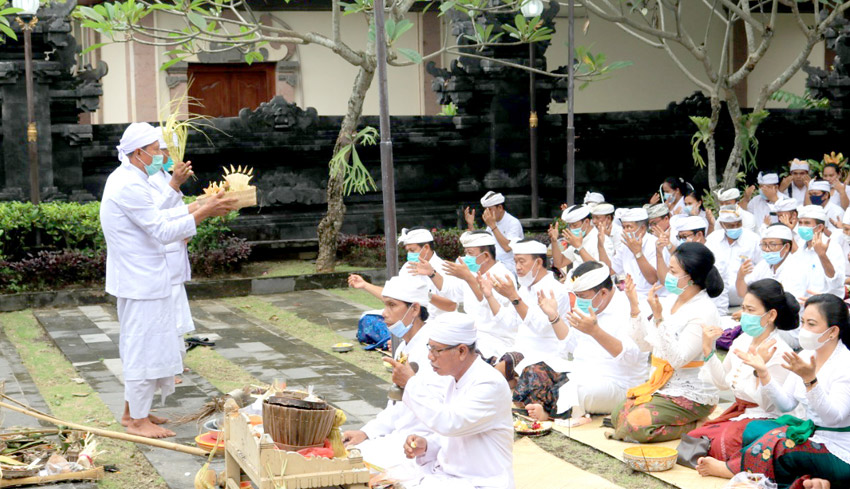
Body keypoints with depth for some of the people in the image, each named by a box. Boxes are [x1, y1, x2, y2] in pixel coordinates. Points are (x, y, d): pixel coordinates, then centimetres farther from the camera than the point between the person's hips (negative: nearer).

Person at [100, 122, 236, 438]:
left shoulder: (125, 179, 12)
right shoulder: (130, 186, -21)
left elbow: (156, 217, 16)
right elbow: (162, 231, -22)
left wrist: (196, 206, 8)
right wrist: (202, 213, -19)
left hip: (137, 278, 11)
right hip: (142, 281, -11)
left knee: (137, 345, 19)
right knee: (144, 346, -3)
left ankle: (133, 410, 30)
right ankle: (138, 420, 5)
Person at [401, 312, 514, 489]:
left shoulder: (490, 384, -19)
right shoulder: (456, 379, 8)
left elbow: (448, 423, -30)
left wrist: (412, 382, -24)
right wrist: (425, 445, -2)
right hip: (446, 472, 8)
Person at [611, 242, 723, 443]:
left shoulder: (704, 312, -19)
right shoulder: (671, 300, 6)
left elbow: (677, 358, -25)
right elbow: (646, 344, 9)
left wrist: (659, 317, -30)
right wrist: (634, 306, 1)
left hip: (692, 395, -9)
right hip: (664, 386, 9)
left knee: (636, 425, -22)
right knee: (618, 416, 3)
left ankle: (697, 426, -4)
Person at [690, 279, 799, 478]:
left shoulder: (779, 353, -18)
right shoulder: (742, 341, 5)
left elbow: (767, 404, -19)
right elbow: (723, 383, 17)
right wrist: (708, 350, 7)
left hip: (764, 419, -9)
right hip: (737, 413, 9)